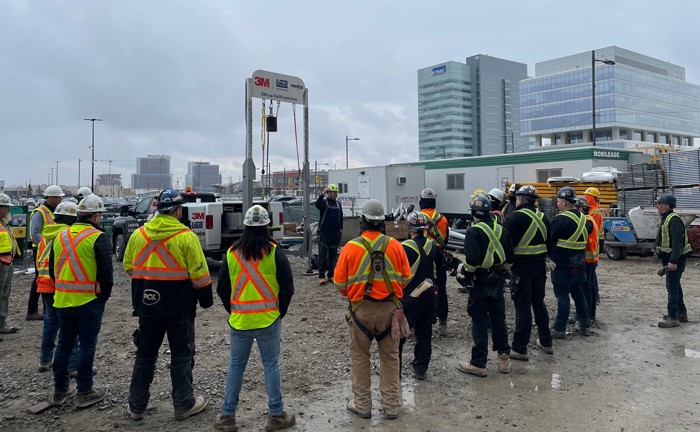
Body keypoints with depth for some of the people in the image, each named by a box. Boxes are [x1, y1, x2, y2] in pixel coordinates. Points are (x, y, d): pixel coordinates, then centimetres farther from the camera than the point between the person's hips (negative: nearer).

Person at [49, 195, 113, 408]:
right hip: (89, 301, -6)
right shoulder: (98, 238, -13)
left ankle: (60, 390, 26)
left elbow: (52, 267, 15)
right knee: (87, 344, 3)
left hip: (62, 300, 6)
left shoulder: (60, 236, 9)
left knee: (64, 343, 16)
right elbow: (105, 271, -14)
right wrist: (104, 295, 0)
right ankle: (84, 392, 10)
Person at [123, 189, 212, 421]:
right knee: (181, 354, 8)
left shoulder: (138, 234, 2)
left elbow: (129, 267, 11)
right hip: (179, 306, -4)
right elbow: (199, 274, -12)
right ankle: (184, 404, 16)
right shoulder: (186, 236, -13)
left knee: (145, 353, 16)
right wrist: (206, 300, 1)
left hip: (147, 305, 5)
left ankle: (136, 406, 25)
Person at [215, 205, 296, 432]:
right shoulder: (274, 252, -7)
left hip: (239, 320, 2)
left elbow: (222, 288, 7)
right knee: (271, 365, 8)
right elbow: (287, 287, -6)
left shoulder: (232, 253, 1)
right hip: (268, 319, -2)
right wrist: (281, 311, 8)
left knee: (236, 366, 13)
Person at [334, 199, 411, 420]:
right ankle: (391, 405, 22)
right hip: (390, 308, 2)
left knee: (360, 357, 14)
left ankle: (362, 404, 22)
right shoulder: (394, 245, -6)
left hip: (361, 309, -1)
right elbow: (405, 277, 2)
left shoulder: (351, 247, -10)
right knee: (390, 357, 14)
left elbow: (340, 282, -3)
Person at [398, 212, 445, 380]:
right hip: (429, 296, 6)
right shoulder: (433, 246, 2)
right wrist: (437, 286, 25)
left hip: (409, 297, -6)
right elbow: (440, 272, 11)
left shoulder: (405, 248, -17)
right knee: (424, 333, 14)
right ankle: (421, 369, 21)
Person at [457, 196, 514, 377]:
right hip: (498, 280, 6)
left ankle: (478, 363, 7)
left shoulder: (474, 231, -14)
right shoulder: (501, 230, 7)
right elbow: (510, 258, 11)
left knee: (479, 321, 1)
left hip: (480, 280, -6)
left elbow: (472, 260, -23)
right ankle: (504, 358, 21)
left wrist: (464, 270, -5)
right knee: (498, 318, 16)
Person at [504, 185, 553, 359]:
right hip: (539, 265, 7)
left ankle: (519, 348, 2)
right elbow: (548, 242, 17)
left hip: (522, 265, -7)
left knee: (522, 305, -3)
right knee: (538, 302, 19)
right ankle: (546, 342, 29)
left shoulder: (516, 216, -13)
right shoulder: (543, 217, 10)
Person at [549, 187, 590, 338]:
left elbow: (550, 241, -13)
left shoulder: (560, 219, -17)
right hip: (579, 265, 8)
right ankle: (585, 325, 26)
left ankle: (559, 329, 5)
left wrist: (549, 257, 3)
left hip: (562, 266, -8)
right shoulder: (582, 218, 9)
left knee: (562, 296, -2)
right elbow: (584, 241, 17)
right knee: (578, 293, 18)